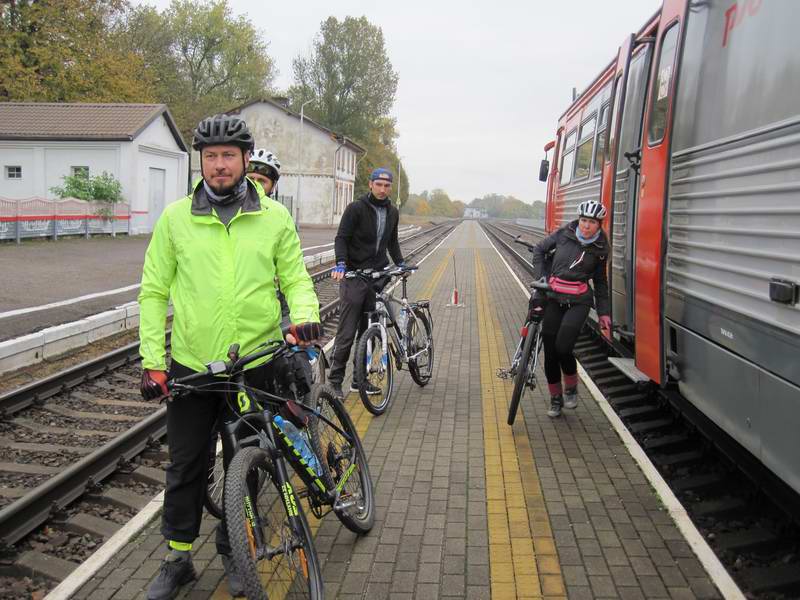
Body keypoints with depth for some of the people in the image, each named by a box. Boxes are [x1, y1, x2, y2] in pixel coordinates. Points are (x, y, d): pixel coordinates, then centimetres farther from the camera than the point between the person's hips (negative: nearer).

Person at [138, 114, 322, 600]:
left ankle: (233, 550, 35)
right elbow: (154, 292, 2)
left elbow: (296, 279, 4)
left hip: (256, 364, 0)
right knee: (186, 468, 11)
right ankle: (178, 558, 31)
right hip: (191, 366, 0)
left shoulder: (275, 217, 0)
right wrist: (152, 361, -3)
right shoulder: (175, 217, -1)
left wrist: (305, 317, -18)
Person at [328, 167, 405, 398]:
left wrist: (400, 263, 13)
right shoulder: (356, 208, -6)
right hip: (354, 276, -5)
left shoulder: (393, 213, 13)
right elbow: (341, 237, -11)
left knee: (369, 331, 8)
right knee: (347, 332, -5)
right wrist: (340, 263, -26)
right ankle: (335, 379, 5)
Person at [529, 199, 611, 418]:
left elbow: (600, 282, 11)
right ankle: (556, 399, 21)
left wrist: (603, 314, 7)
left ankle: (571, 388, 10)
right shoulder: (564, 234, 0)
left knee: (563, 347, -19)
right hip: (553, 298, 2)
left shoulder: (600, 249, 1)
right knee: (550, 351, 3)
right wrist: (540, 278, 3)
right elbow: (540, 250, 13)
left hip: (578, 301, -2)